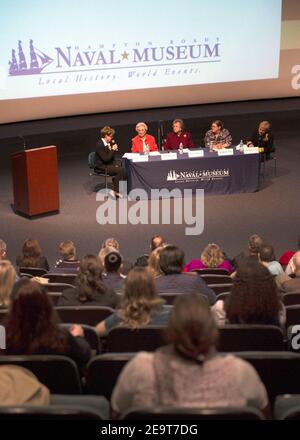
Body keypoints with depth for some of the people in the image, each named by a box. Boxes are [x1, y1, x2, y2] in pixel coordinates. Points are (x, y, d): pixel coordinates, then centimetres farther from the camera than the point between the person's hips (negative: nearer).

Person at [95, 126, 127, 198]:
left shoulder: (109, 143, 8)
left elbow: (112, 157, 16)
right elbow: (106, 159, -23)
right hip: (102, 167, -8)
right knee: (120, 170, -25)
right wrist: (113, 150, -17)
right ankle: (116, 191, -15)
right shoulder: (99, 145, -17)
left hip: (109, 164, 8)